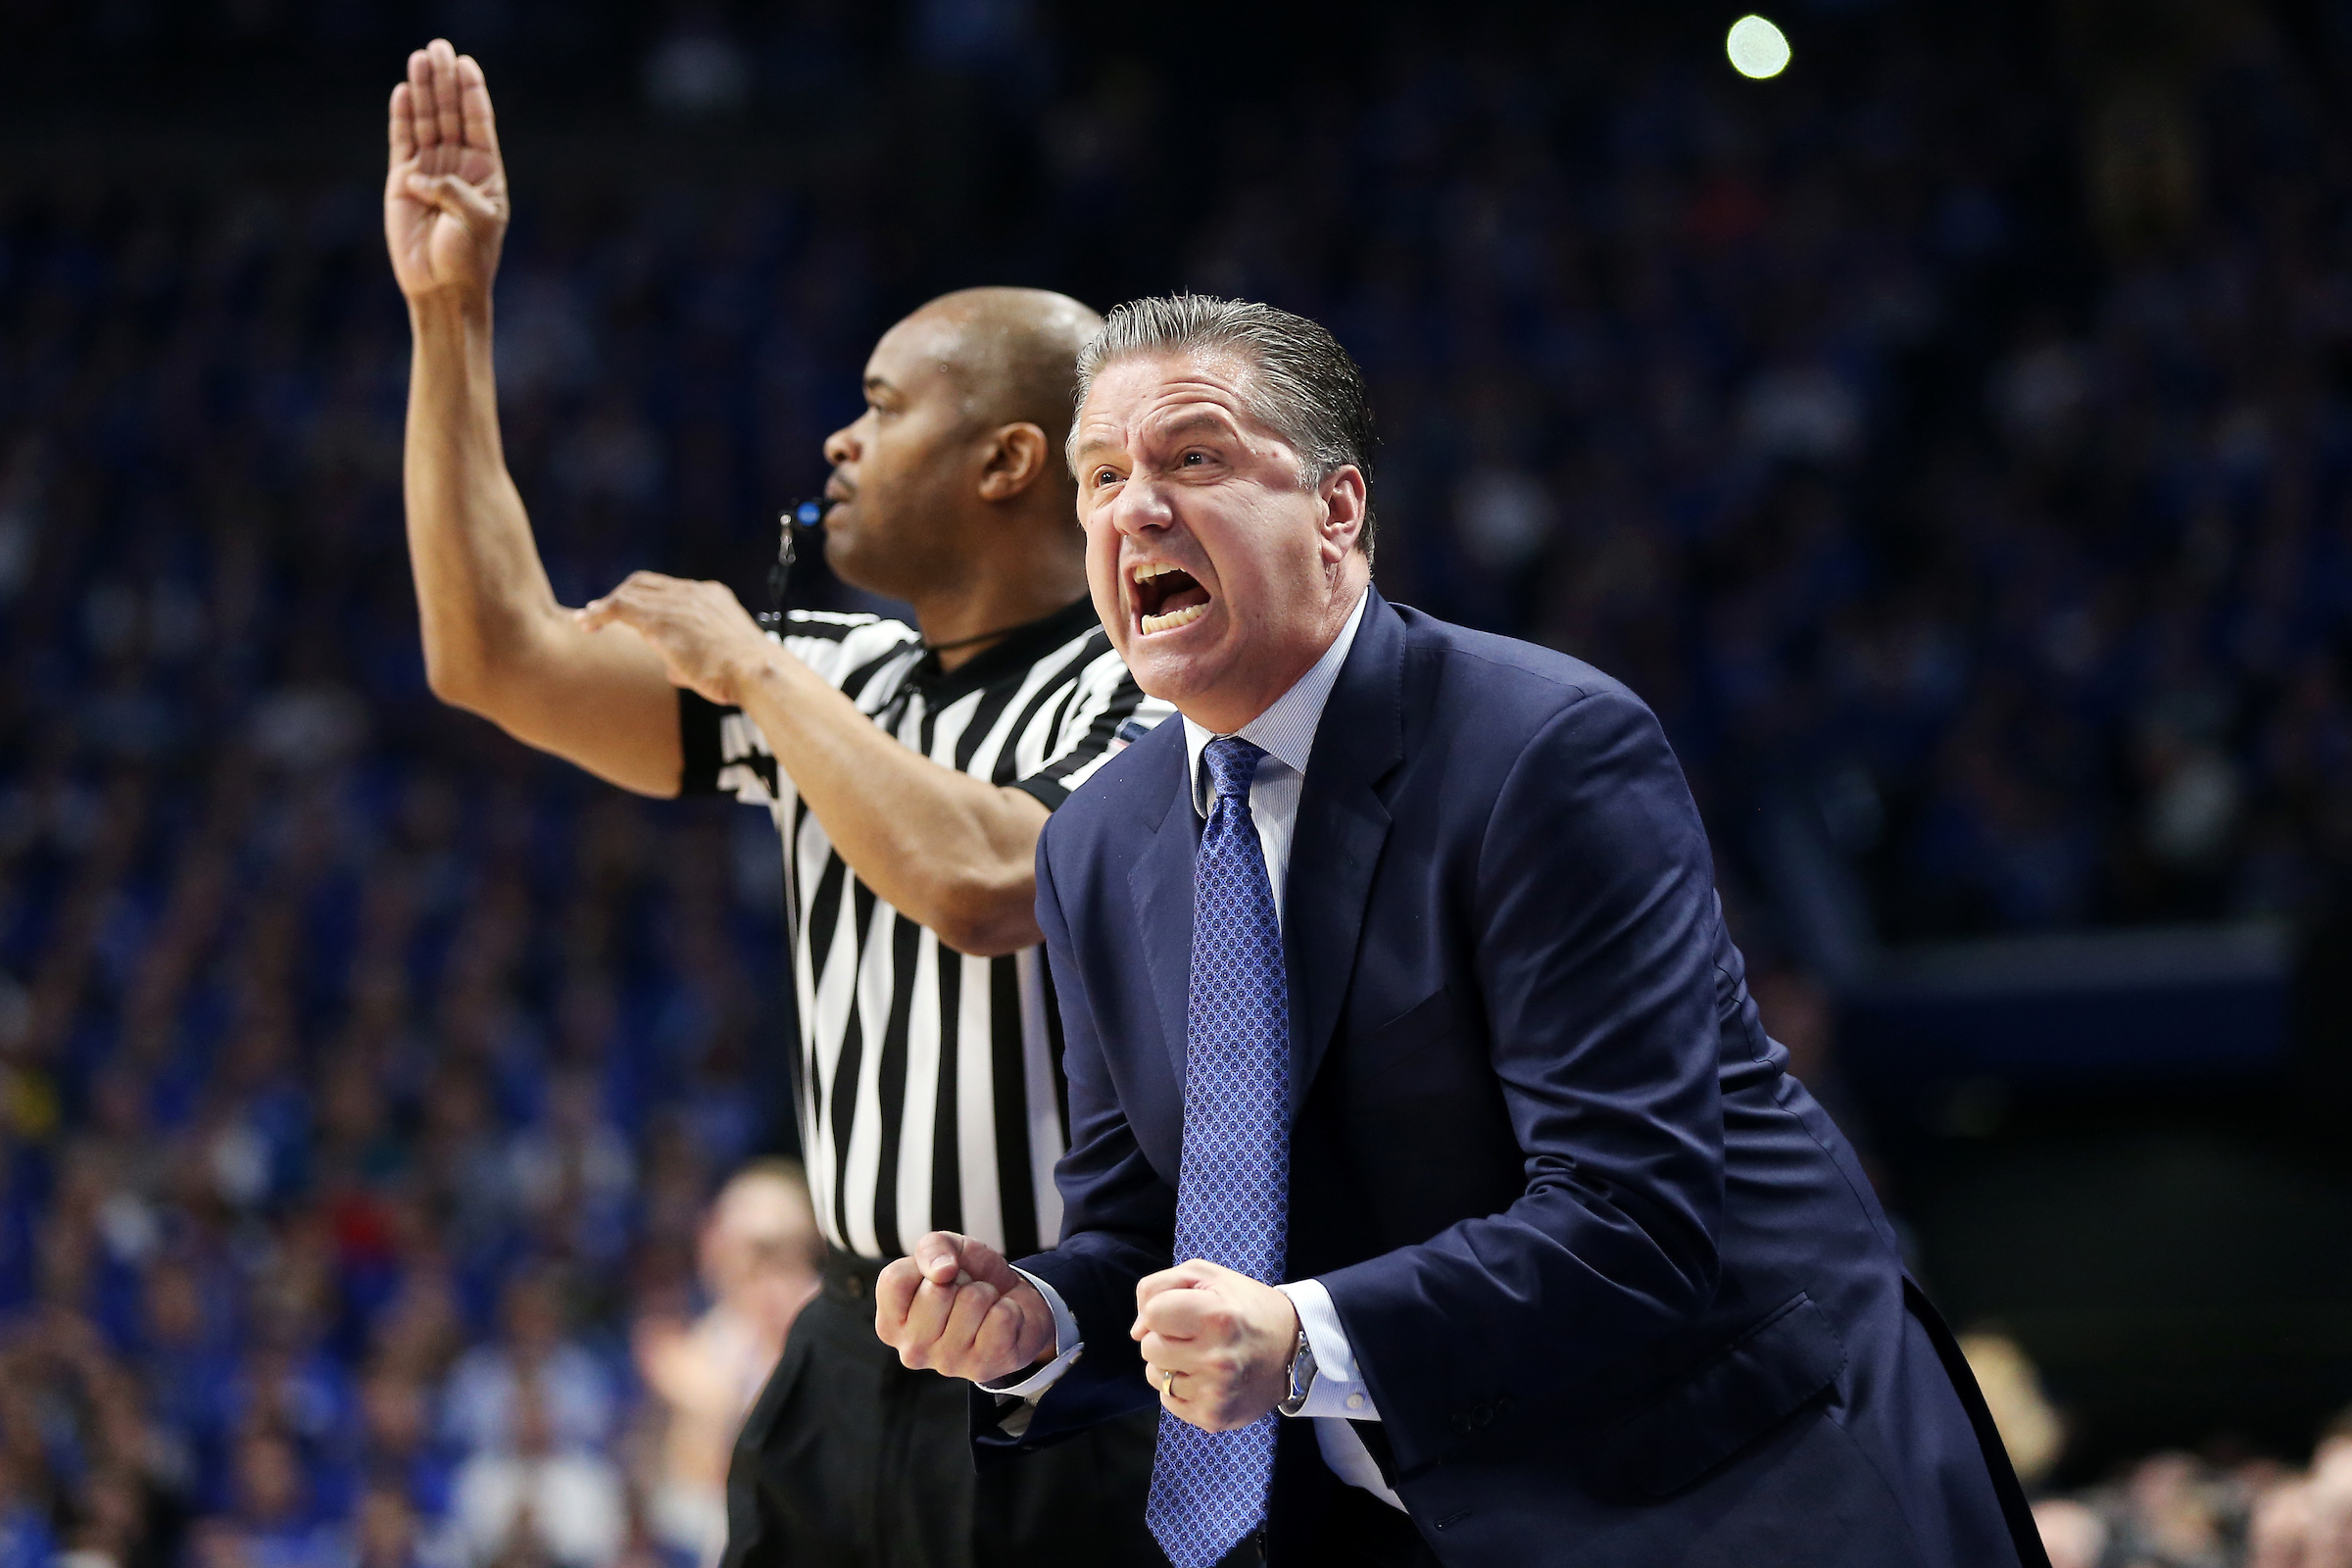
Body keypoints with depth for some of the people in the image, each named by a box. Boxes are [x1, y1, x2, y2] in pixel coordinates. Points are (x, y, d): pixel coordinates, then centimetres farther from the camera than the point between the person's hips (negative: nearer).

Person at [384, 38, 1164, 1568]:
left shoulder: (1150, 697, -10)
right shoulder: (837, 680, 12)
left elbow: (981, 882, -28)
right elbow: (496, 654, 11)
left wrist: (747, 666, -14)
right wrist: (450, 311, 8)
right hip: (853, 1367, 7)